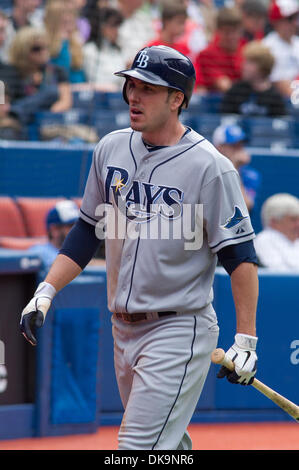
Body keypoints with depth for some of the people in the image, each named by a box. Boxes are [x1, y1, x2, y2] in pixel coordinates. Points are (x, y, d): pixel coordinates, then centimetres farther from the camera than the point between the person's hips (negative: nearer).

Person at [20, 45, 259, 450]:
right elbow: (88, 230, 16)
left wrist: (246, 338, -16)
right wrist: (46, 291, 5)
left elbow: (240, 255, -12)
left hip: (180, 330, -7)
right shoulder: (111, 149, 6)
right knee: (167, 443, 14)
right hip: (125, 328, 7)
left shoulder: (209, 166, -12)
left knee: (139, 447, -13)